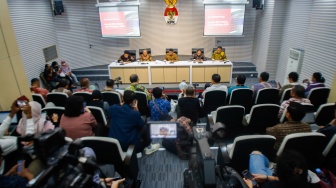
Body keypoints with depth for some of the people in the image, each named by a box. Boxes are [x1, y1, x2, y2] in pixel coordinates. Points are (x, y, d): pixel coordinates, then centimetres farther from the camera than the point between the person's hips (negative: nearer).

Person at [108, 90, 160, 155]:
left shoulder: (112, 108, -8)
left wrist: (121, 105, 12)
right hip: (128, 145, -5)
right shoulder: (135, 113, -19)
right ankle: (148, 147, 28)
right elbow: (142, 124, 1)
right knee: (144, 127, 13)